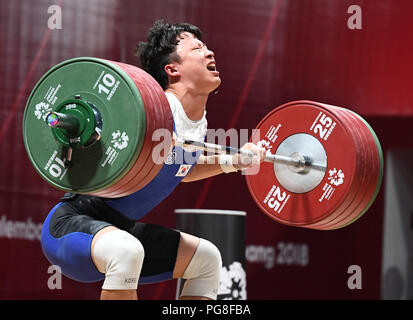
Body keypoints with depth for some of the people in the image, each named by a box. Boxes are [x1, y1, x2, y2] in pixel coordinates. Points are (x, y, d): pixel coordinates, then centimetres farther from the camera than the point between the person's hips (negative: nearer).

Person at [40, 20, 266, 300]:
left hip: (119, 227, 10)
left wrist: (231, 162, 20)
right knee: (126, 251, -40)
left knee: (207, 258, 16)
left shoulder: (200, 122, 6)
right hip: (72, 222, -10)